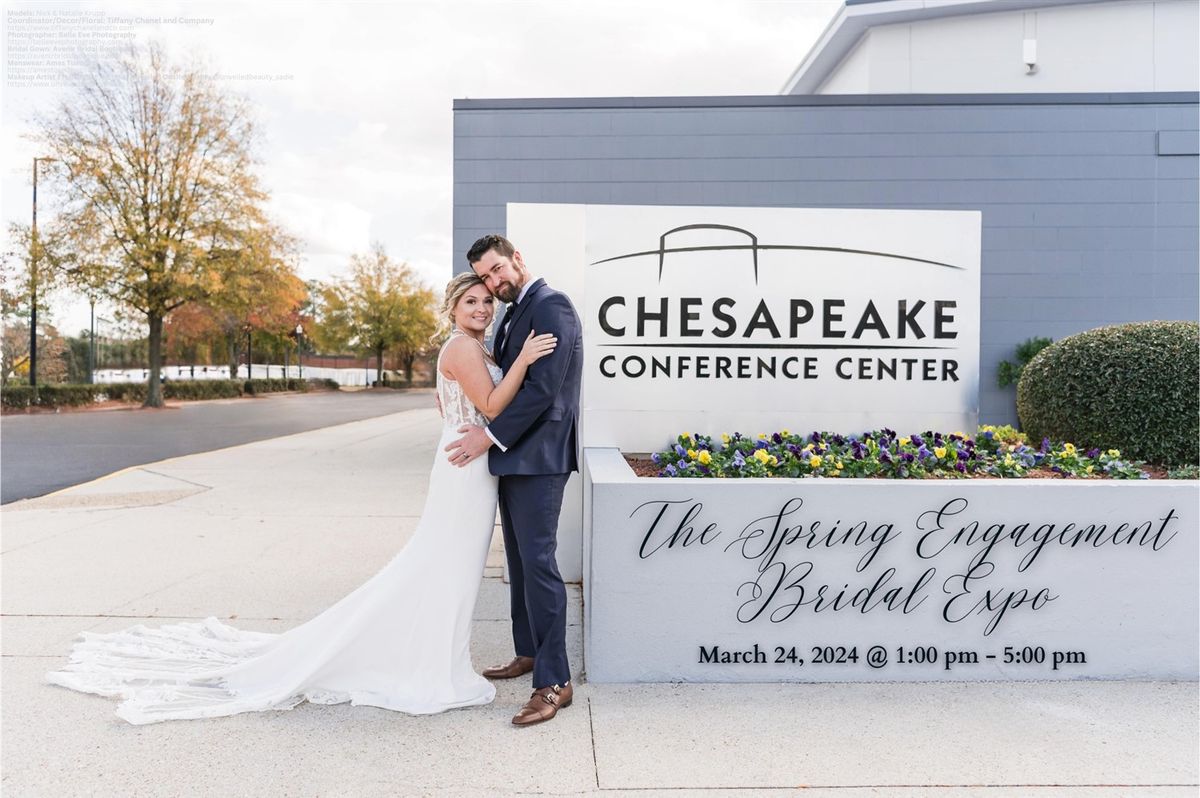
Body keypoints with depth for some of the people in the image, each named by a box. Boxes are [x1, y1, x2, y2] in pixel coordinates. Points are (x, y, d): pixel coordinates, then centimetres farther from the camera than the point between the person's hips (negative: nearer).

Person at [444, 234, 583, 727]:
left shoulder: (550, 305, -12)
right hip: (512, 456, 10)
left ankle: (554, 681, -2)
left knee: (537, 563, -9)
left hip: (537, 457, -10)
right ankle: (528, 653, 30)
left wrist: (491, 435, -18)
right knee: (519, 561, 16)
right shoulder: (514, 313, 18)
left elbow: (543, 387, -20)